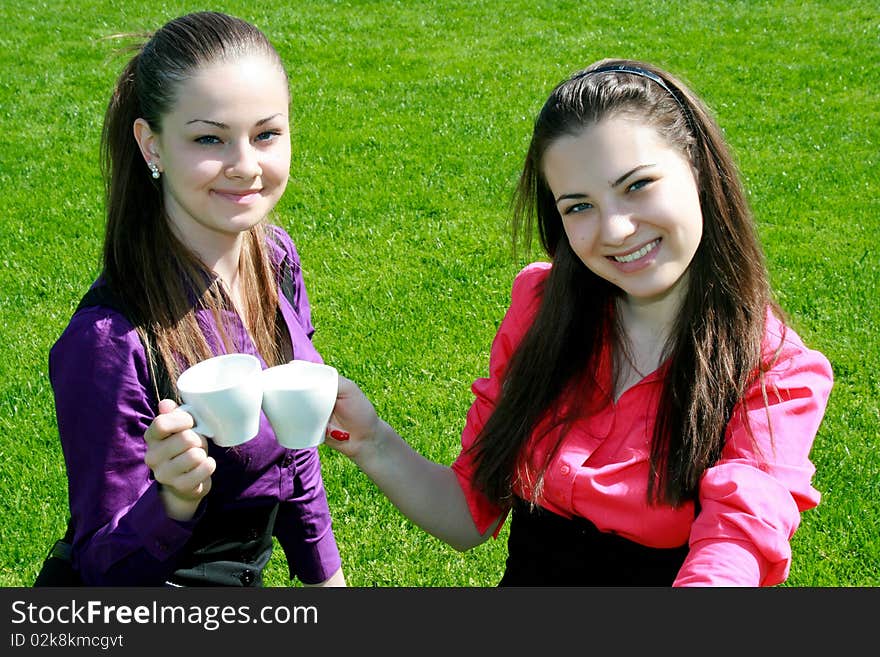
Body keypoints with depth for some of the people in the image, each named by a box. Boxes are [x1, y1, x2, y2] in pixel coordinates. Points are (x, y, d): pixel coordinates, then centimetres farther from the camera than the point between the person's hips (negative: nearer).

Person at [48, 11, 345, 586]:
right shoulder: (110, 340, -29)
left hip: (239, 579, 7)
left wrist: (323, 571, 11)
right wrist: (175, 500, -38)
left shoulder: (275, 258, -9)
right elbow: (106, 568, -21)